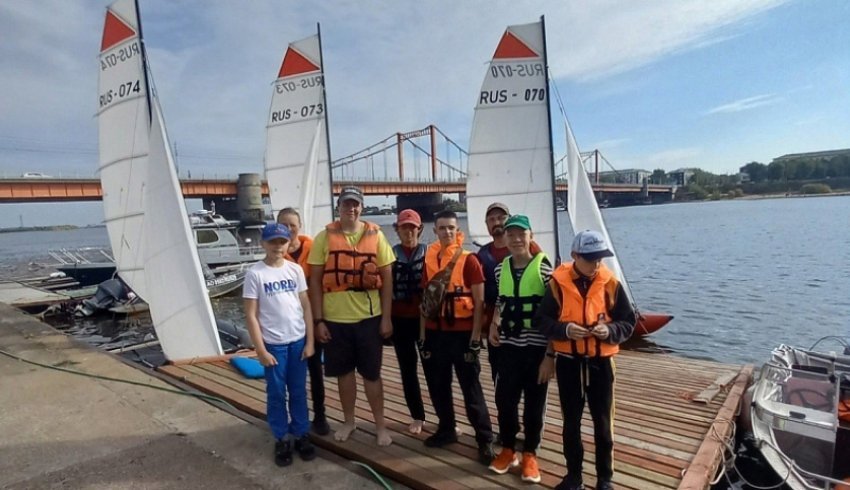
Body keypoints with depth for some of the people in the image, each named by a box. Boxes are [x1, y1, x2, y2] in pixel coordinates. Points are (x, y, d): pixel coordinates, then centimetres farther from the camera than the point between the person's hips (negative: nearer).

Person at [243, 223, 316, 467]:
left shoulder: (295, 270, 1)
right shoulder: (255, 274, -8)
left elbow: (306, 306, 4)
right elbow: (251, 315, -7)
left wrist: (309, 341, 1)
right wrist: (261, 350, -9)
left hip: (298, 341, 3)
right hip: (273, 345, -3)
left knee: (299, 391, 14)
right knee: (276, 394, 11)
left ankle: (301, 435, 30)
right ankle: (282, 440, 27)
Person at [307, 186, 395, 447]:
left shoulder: (376, 235, -1)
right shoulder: (324, 237, -1)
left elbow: (387, 278, 0)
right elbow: (315, 281, 0)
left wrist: (386, 318, -3)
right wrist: (318, 320, -3)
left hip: (369, 317, -1)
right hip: (335, 318, 1)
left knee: (372, 373, 10)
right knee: (344, 371, 15)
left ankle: (380, 425, 27)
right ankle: (348, 421, 35)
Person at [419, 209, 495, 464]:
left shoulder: (469, 260, -7)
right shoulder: (429, 260, 7)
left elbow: (479, 301, -7)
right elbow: (425, 298, 11)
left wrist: (475, 336, -10)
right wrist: (422, 334, 9)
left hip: (462, 333, -5)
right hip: (435, 333, 5)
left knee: (471, 388, 2)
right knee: (438, 385, 14)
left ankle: (485, 440, 15)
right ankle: (446, 429, 32)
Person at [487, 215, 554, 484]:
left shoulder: (544, 269, -11)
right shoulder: (501, 269, 3)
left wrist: (550, 355, -12)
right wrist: (494, 324, 1)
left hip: (536, 348, -3)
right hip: (508, 347, 4)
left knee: (534, 404, 10)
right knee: (504, 401, 11)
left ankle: (530, 454, 30)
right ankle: (508, 449, 33)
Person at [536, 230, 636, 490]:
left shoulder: (611, 283, -6)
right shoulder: (558, 283, -8)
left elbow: (628, 321, 0)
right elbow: (542, 320, -4)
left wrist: (610, 330, -19)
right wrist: (564, 329, -22)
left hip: (601, 362, 0)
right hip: (568, 362, 0)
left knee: (603, 423, 12)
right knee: (571, 422, 14)